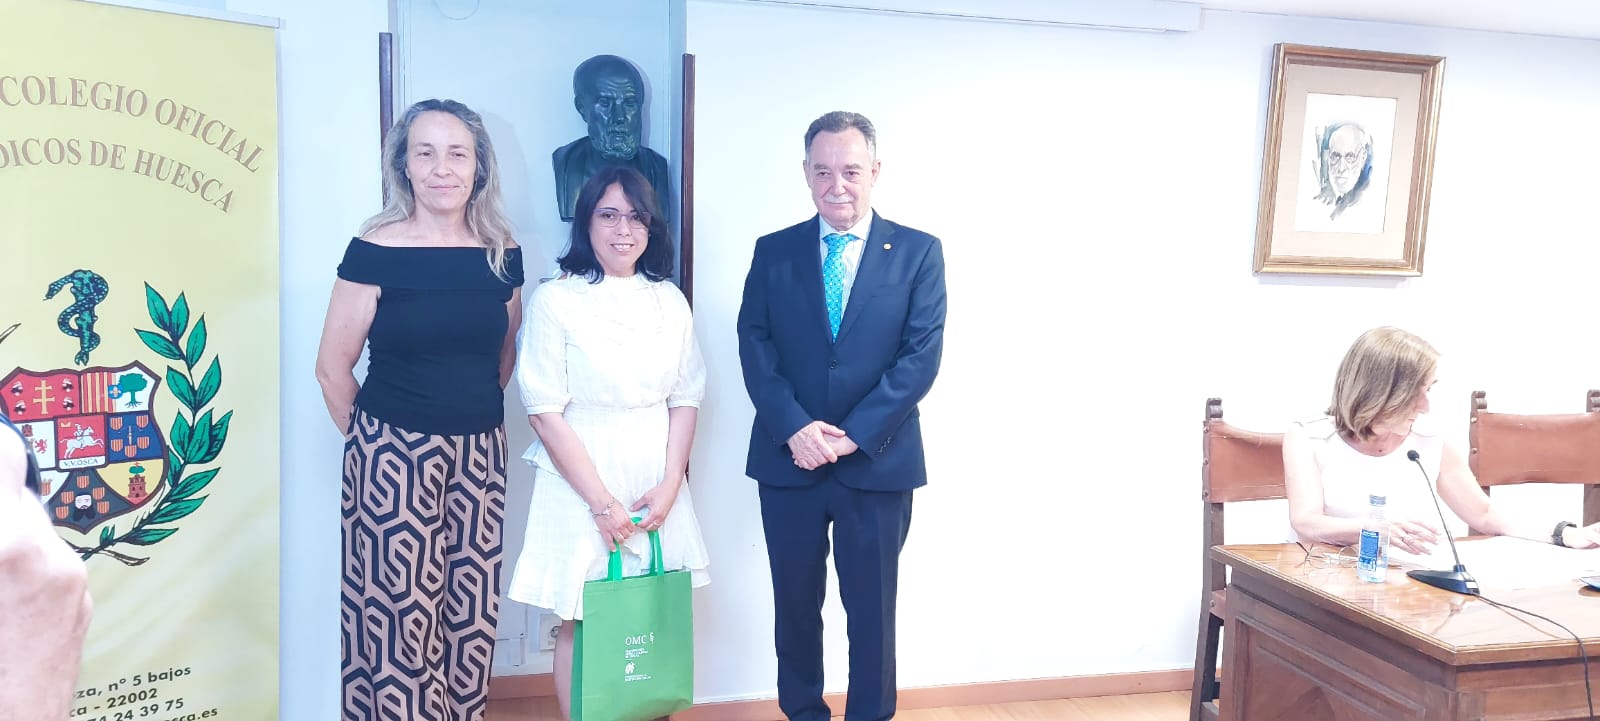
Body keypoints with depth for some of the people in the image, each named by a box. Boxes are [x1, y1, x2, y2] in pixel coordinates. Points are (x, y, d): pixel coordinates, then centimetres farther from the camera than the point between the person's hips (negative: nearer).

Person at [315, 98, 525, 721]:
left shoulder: (502, 254, 3)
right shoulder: (375, 251, -8)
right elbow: (333, 367, -4)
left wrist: (475, 411, 12)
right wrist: (372, 441, 5)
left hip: (479, 453, 4)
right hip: (394, 452, -4)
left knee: (472, 609, 10)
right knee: (399, 613, 2)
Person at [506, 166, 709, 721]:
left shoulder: (669, 301, 6)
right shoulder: (554, 300, -7)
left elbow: (686, 399, 7)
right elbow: (545, 411, -10)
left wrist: (669, 484, -5)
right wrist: (603, 501, -12)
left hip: (657, 484, 4)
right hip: (580, 481, -3)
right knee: (581, 622, 5)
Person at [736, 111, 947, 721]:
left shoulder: (919, 252, 0)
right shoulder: (774, 251, 6)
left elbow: (921, 355, -8)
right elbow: (754, 347, -1)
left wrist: (854, 435, -15)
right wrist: (794, 427, -16)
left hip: (878, 463, -2)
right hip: (788, 460, 2)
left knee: (872, 609, 9)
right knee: (795, 603, 14)